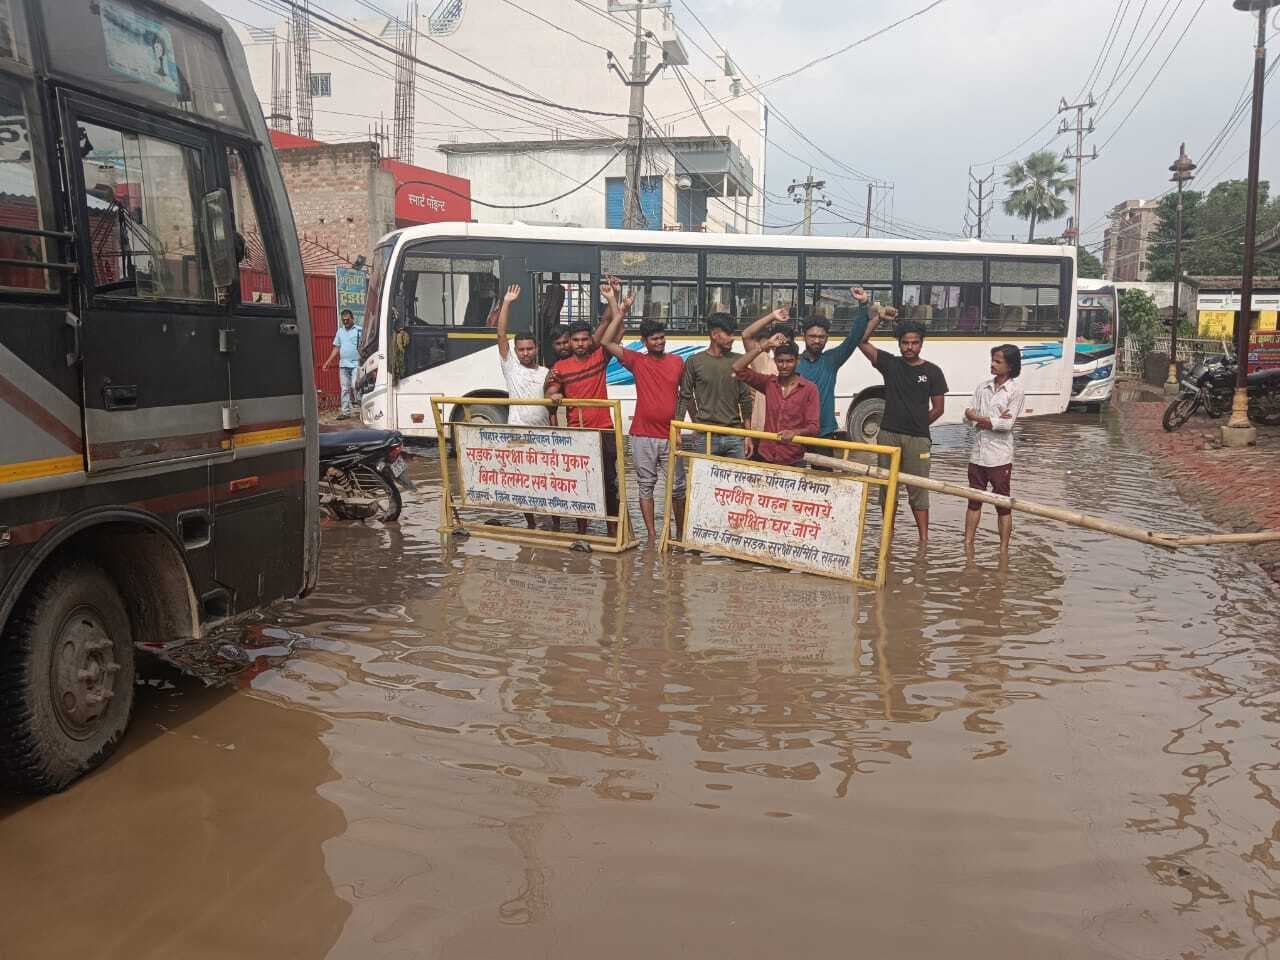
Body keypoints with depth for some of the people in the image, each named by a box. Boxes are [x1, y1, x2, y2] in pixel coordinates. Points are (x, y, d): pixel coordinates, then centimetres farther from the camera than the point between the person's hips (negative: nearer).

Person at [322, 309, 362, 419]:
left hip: (356, 364, -5)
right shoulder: (340, 331, 14)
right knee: (344, 389, 6)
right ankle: (346, 412, 9)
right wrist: (328, 362, 13)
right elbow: (336, 348, 18)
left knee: (355, 386, -12)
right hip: (343, 364, 5)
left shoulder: (359, 330, -3)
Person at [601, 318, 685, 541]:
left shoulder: (677, 362, 6)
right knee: (646, 485, 4)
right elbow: (606, 341, -6)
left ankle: (680, 532, 17)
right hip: (643, 435, 0)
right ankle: (651, 534, 12)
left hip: (671, 435, 1)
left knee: (677, 487, 3)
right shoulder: (636, 361, 2)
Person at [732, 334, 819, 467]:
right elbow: (738, 368, -3)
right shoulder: (769, 383, 6)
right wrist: (765, 345, -6)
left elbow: (813, 427, -9)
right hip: (764, 457, 3)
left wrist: (795, 432, -30)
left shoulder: (809, 389, -4)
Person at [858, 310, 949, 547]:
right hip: (888, 435, 2)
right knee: (886, 486, 8)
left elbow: (938, 408, 5)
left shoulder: (932, 371, 2)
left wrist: (917, 425, 8)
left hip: (917, 439, -2)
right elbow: (861, 341, -1)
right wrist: (879, 317, -6)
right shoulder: (890, 363, 5)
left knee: (918, 488, -2)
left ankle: (924, 539, 1)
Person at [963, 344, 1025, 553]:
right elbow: (968, 413, 1)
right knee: (974, 501, 11)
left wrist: (980, 419, -6)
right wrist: (993, 420, -12)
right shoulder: (983, 387, 9)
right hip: (977, 454, 5)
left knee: (1003, 504, 4)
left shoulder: (1015, 389, -6)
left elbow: (1007, 424, -14)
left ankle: (1003, 550, 10)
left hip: (999, 457, -5)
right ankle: (967, 544, 18)